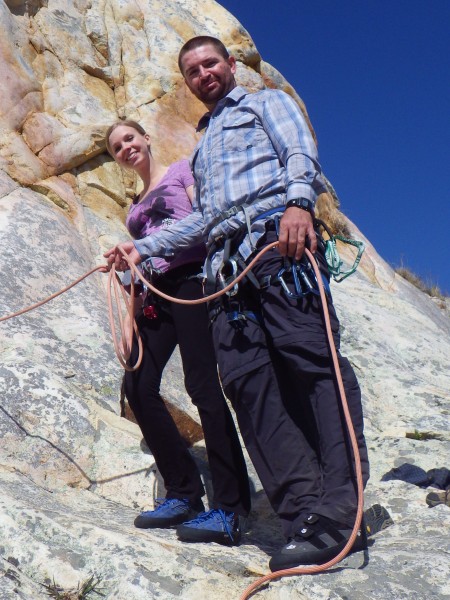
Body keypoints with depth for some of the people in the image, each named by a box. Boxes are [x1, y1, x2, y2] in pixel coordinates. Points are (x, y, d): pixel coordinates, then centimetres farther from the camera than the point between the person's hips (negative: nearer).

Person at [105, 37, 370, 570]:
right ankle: (304, 510, -17)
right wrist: (142, 248, 26)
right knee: (246, 381, -13)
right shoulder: (202, 148, 40)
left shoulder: (266, 103, 22)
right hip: (226, 262, 6)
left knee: (310, 361, -20)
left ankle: (337, 511, -27)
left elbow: (300, 152, 2)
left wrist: (297, 201, -20)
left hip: (278, 237, -6)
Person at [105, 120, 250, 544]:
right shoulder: (137, 206, 28)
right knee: (138, 386, -7)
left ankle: (230, 508, -15)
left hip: (190, 277, -7)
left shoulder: (181, 171, 11)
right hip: (156, 293, 7)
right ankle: (184, 493, 1)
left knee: (202, 385, -15)